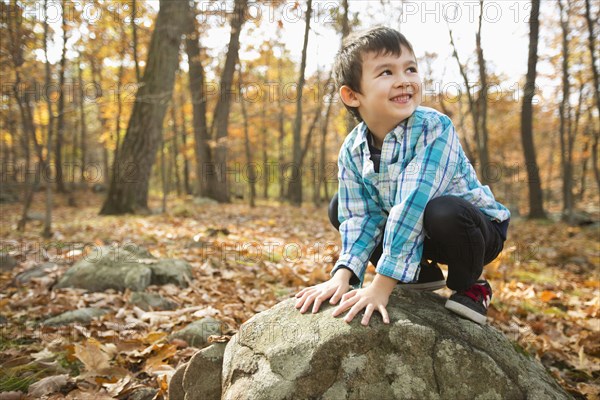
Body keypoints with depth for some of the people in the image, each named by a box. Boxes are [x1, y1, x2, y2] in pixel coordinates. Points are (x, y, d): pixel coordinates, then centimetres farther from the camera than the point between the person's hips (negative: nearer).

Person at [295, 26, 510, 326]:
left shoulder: (434, 128, -30)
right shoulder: (352, 150, -12)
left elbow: (413, 208, -37)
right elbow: (360, 219, -13)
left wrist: (381, 285, -39)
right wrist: (342, 276, -30)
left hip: (475, 227, -5)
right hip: (417, 233, 5)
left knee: (441, 211, -38)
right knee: (339, 208, -4)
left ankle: (469, 285, -4)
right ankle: (423, 273, 9)